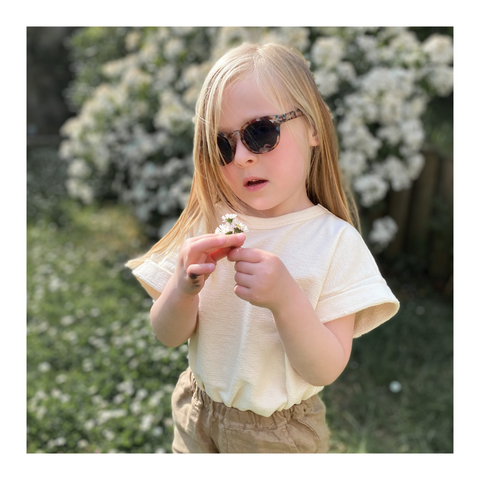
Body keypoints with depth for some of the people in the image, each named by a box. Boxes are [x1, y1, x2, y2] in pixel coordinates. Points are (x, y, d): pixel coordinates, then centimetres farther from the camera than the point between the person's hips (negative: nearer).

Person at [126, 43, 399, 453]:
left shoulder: (334, 240, -19)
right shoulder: (209, 222, -10)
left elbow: (325, 371, -20)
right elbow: (167, 336, -8)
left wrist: (286, 299, -36)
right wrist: (184, 288, -29)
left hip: (280, 432, -3)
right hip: (196, 412, 3)